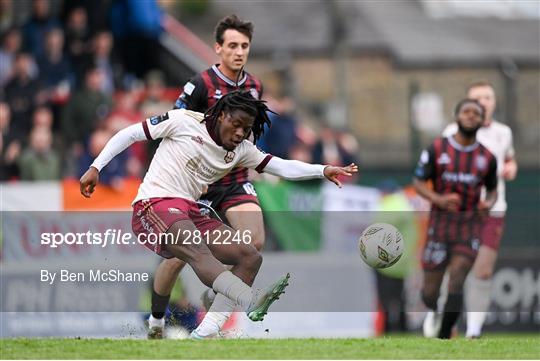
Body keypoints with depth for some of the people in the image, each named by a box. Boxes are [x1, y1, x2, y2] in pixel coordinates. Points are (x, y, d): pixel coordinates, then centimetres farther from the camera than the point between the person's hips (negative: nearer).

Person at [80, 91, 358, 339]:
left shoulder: (240, 150, 13)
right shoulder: (184, 122, -4)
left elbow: (282, 167, 6)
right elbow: (130, 134, 1)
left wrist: (322, 171, -9)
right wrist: (95, 167, -5)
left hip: (190, 215, 8)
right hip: (154, 206, -8)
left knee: (250, 257, -6)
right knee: (198, 251, -34)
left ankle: (204, 334, -16)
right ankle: (252, 302, -60)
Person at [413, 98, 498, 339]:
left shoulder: (487, 157, 4)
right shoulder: (437, 149, -2)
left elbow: (492, 190, 17)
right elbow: (419, 183, 0)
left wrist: (488, 203, -7)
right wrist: (439, 200, -19)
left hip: (470, 226, 1)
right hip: (440, 222, -1)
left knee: (456, 285, -16)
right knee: (431, 291, 4)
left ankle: (443, 338, -8)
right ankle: (436, 311, 39)